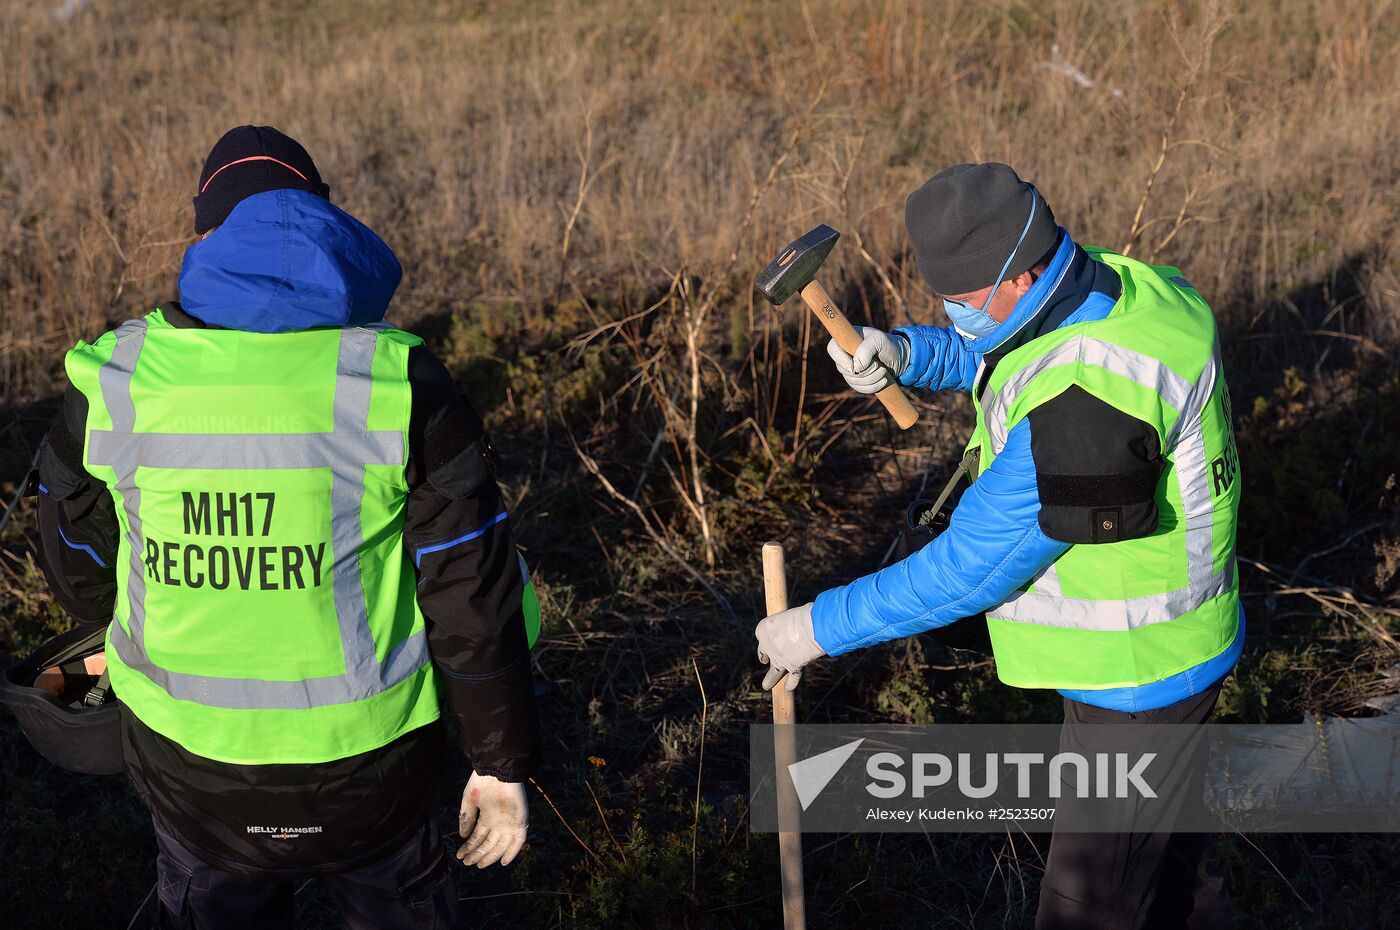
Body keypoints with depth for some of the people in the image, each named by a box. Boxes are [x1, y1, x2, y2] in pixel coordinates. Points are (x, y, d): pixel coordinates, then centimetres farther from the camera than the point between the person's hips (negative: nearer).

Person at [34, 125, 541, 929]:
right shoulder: (401, 384, -17)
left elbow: (81, 574, 4)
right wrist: (504, 764, -1)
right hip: (370, 766, -1)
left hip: (190, 765, 2)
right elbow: (473, 598, -13)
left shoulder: (113, 384, -10)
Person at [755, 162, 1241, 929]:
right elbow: (989, 352, 15)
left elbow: (972, 567, -29)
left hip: (1137, 673, -9)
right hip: (1164, 646, 9)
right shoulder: (1110, 283, -5)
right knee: (1160, 846, 30)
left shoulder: (1082, 403, -35)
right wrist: (902, 352, -6)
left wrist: (822, 627, -19)